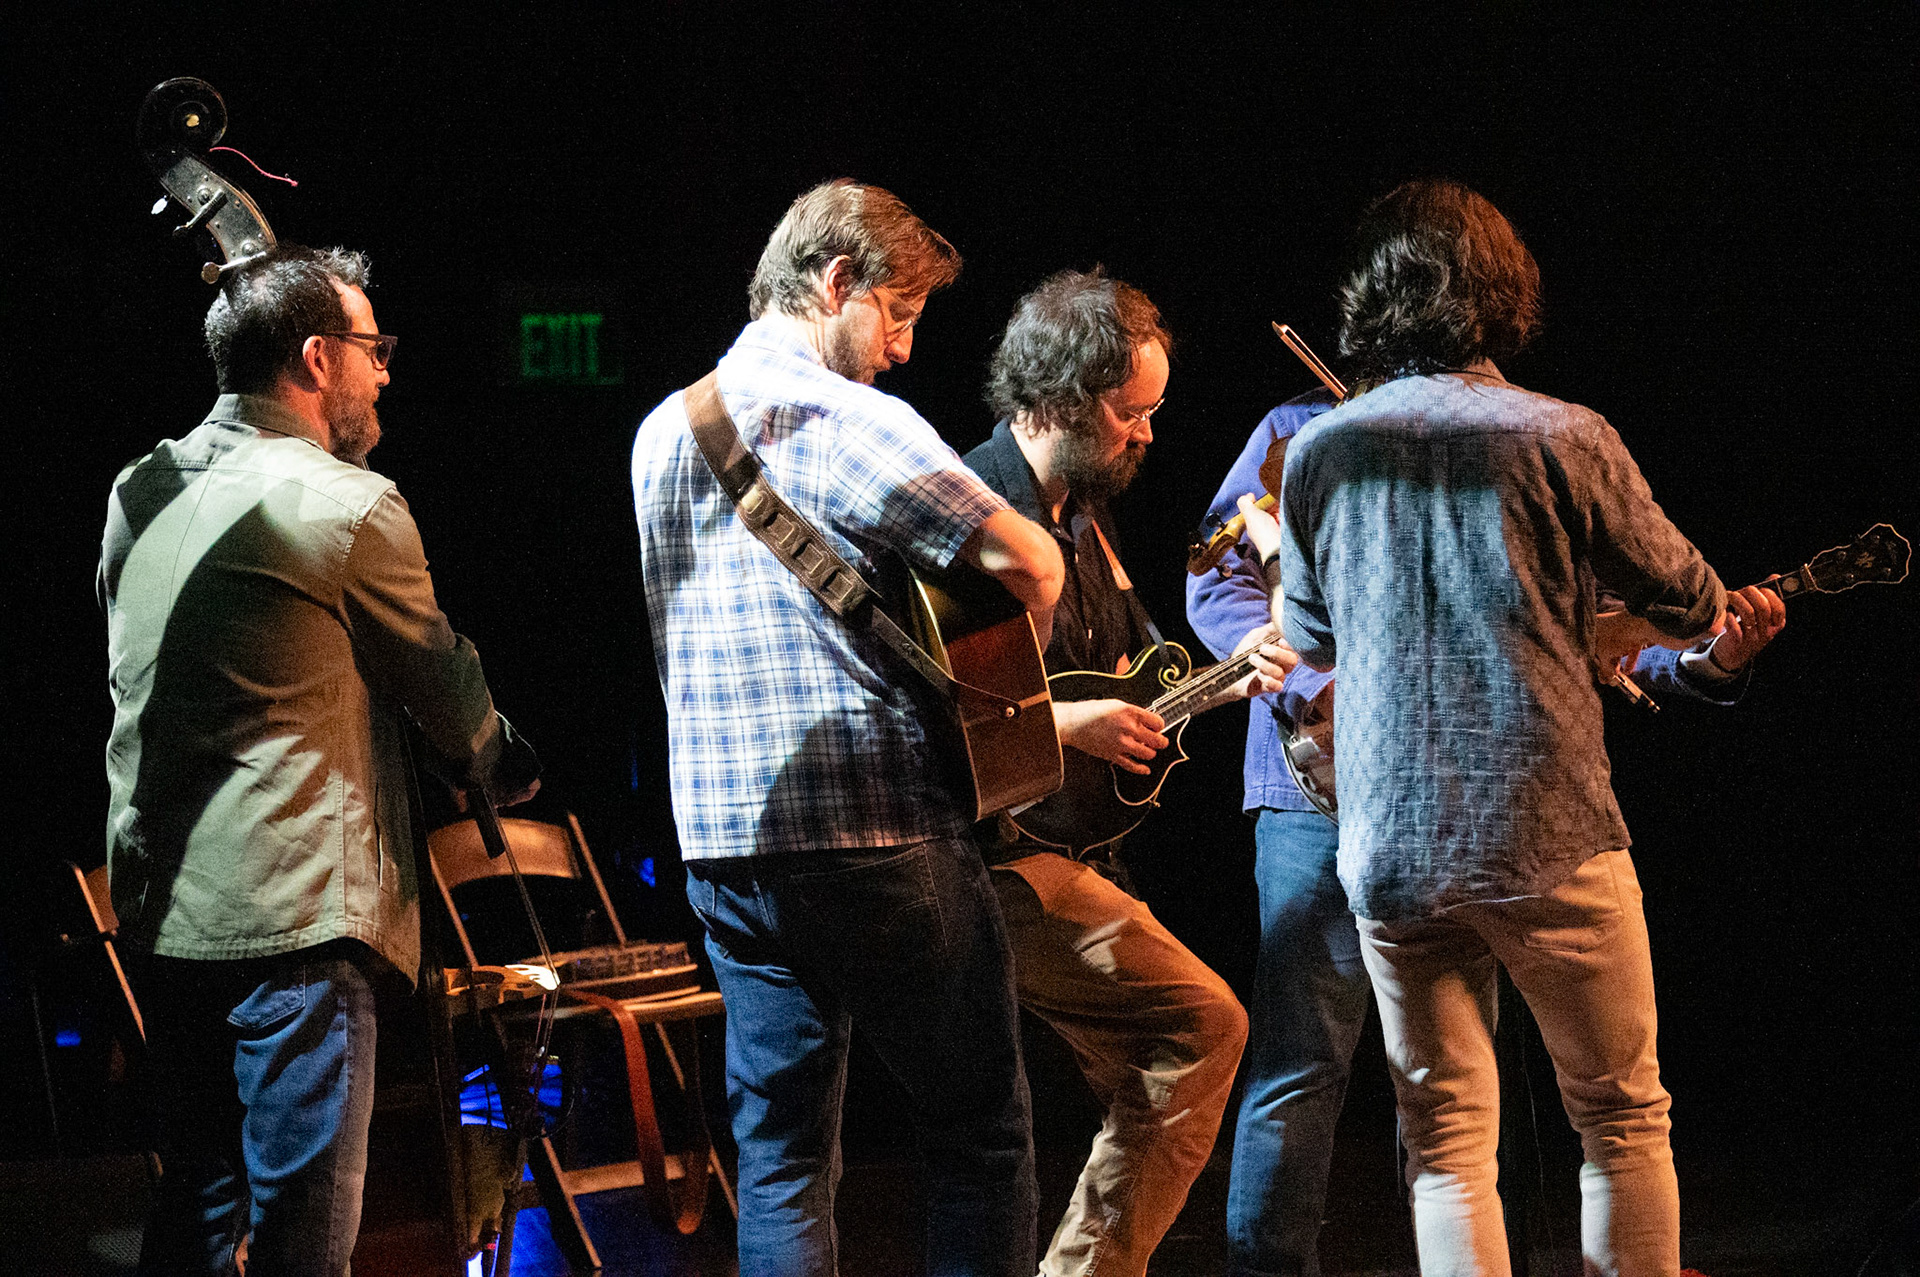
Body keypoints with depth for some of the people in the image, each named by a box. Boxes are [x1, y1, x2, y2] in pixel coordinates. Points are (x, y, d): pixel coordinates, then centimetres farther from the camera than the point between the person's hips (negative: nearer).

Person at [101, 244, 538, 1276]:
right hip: (295, 917, -8)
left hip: (161, 910, 8)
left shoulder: (138, 496, 10)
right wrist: (510, 766, 21)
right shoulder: (348, 506, -12)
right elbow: (442, 685, 0)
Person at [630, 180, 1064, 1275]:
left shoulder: (665, 431, 14)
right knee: (980, 1139, 5)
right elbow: (1027, 560, -20)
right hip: (882, 829, -7)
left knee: (781, 1159, 9)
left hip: (724, 831, 7)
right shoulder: (846, 417, -11)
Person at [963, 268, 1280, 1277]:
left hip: (1059, 845, 10)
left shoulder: (1077, 518, 17)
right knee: (1201, 1023, -16)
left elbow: (1137, 665, 27)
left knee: (1153, 1085, 8)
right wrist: (1059, 724, -24)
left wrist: (1231, 673, 9)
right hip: (994, 853, -10)